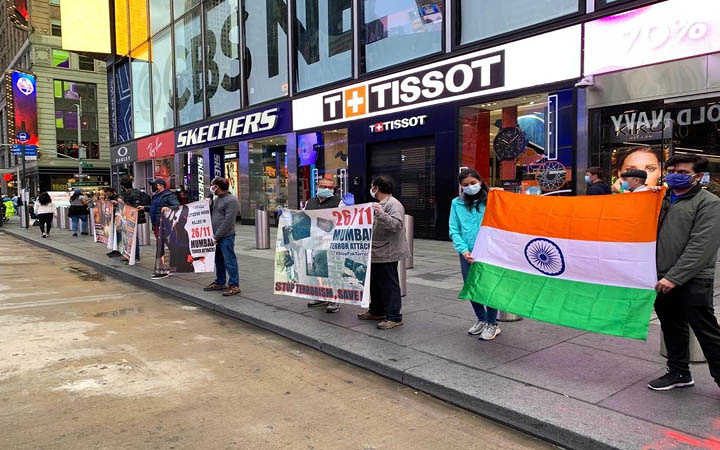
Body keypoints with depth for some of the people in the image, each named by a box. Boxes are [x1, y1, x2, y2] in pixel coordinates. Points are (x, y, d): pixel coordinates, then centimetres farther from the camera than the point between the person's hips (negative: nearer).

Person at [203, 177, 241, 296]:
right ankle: (219, 283, 28)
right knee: (218, 260, 16)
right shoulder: (216, 199, 16)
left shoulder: (231, 200, -13)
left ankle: (234, 285, 0)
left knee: (229, 261, -5)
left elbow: (228, 221, -18)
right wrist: (213, 235, 11)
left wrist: (217, 236, -17)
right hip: (216, 237, 9)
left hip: (226, 237, -9)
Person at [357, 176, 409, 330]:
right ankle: (376, 311, 30)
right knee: (375, 283, 17)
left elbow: (397, 225, -28)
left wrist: (381, 214, -37)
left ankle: (394, 317, -1)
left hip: (387, 254, -10)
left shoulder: (394, 204, -13)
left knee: (389, 285, -6)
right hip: (375, 253, 10)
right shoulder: (378, 204, 20)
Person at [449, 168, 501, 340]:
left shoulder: (490, 200, 0)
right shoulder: (457, 203, 8)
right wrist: (464, 250, -8)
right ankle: (481, 319, 34)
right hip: (467, 254, 4)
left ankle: (492, 324, 18)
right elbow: (454, 230, 3)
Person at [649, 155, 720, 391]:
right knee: (672, 328, 17)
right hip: (663, 280, 7)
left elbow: (701, 248, -15)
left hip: (693, 281, -7)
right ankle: (679, 373, 31)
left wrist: (674, 277, -20)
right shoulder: (663, 200, 14)